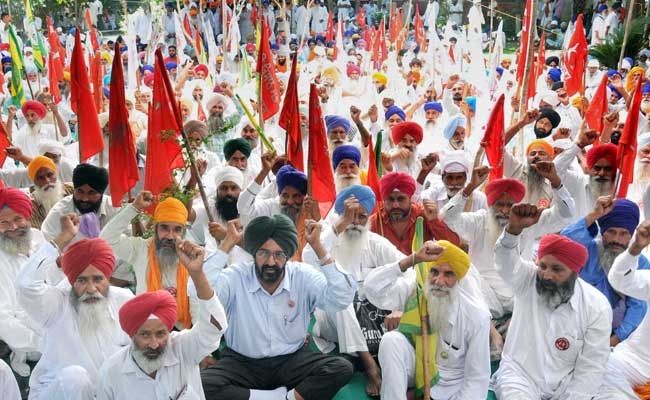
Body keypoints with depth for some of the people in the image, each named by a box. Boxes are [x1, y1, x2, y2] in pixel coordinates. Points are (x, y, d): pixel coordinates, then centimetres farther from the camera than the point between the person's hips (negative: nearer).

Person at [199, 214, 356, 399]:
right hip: (242, 362, 0)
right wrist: (228, 241, -23)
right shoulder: (236, 277, -10)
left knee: (342, 369, -23)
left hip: (292, 360, 0)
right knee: (202, 385, -29)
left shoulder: (303, 276, -8)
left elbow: (342, 299, -22)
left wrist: (317, 246, -23)